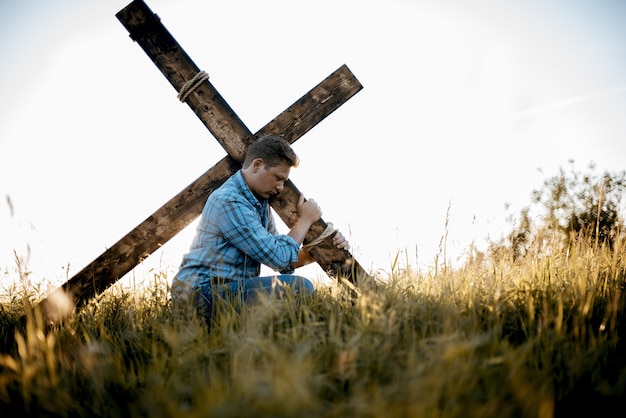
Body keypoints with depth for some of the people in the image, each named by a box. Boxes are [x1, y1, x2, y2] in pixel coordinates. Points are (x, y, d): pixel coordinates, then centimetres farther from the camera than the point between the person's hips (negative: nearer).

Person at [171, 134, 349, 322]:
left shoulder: (260, 202, 14)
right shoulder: (229, 201, -17)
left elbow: (284, 262, 17)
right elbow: (278, 258, -18)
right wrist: (304, 221, -4)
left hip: (227, 287, 10)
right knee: (299, 287, -22)